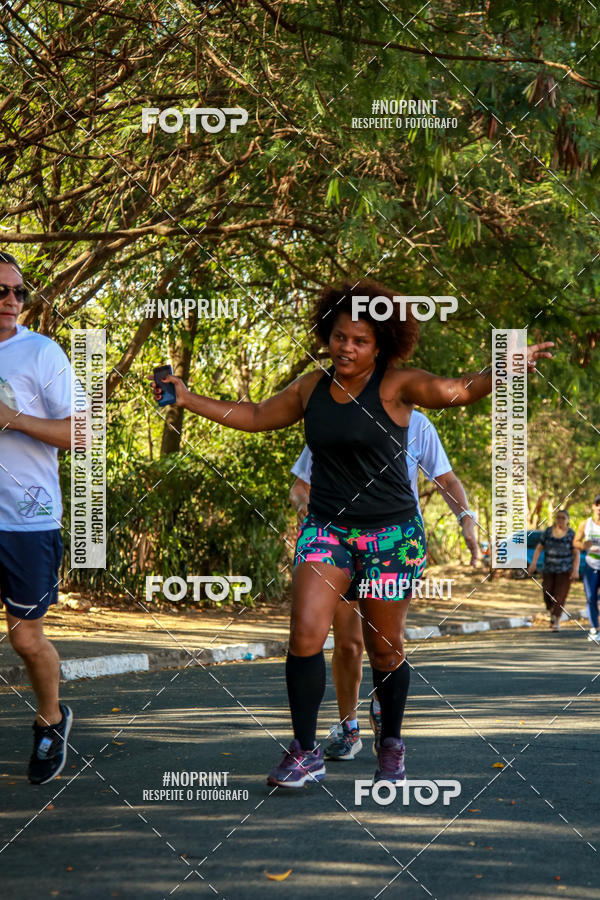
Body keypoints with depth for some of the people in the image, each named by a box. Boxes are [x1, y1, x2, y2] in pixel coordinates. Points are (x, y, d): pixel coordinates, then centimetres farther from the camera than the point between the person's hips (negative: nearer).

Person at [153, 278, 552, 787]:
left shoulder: (396, 385, -7)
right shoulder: (312, 388, 6)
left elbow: (458, 392, -21)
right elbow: (255, 417, 19)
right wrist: (188, 400, 18)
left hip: (390, 534, -3)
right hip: (326, 529, 3)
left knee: (385, 649, 5)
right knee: (306, 635, -12)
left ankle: (392, 745, 29)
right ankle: (306, 754, -2)